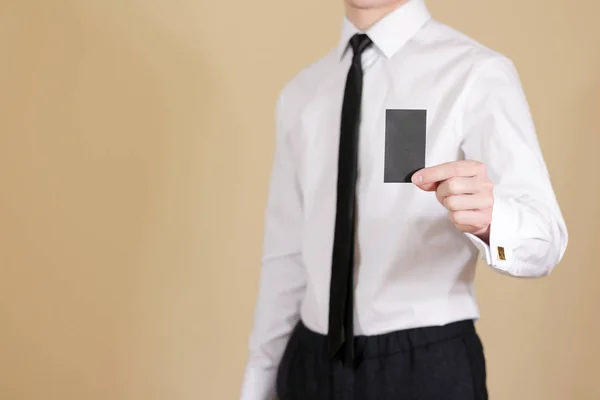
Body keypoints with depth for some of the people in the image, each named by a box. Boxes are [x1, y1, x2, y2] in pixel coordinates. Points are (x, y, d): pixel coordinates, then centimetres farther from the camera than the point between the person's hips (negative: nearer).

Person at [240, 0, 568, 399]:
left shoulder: (476, 73, -10)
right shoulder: (301, 93, 6)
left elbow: (542, 235, -21)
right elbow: (286, 253, 10)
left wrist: (486, 217, -42)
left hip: (427, 368, -4)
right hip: (311, 367, 5)